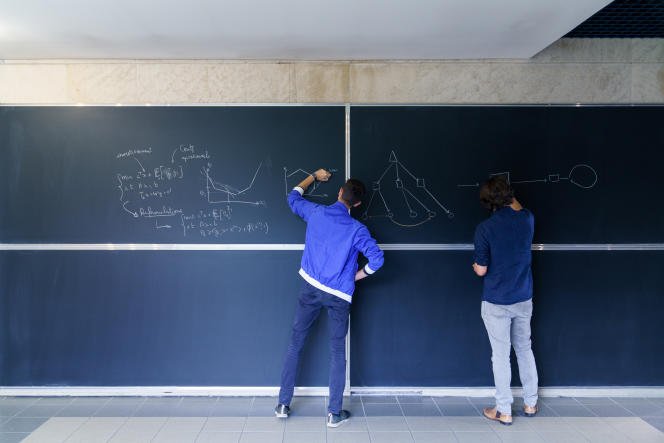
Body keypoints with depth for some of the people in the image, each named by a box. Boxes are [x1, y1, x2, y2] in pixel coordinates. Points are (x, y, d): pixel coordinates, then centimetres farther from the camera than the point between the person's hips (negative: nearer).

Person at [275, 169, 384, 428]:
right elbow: (377, 259, -18)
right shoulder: (357, 229, -9)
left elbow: (293, 197, 18)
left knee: (295, 345, 12)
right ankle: (334, 413, 13)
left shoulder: (316, 212, -2)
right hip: (339, 295, -2)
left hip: (311, 289, 2)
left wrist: (313, 177, 32)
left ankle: (283, 405, 19)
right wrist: (357, 276, 0)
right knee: (337, 352, 7)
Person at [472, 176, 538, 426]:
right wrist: (510, 197, 37)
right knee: (525, 349, 19)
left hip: (496, 302, -4)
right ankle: (530, 404, 31)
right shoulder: (527, 219, -4)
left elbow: (481, 270, -12)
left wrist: (475, 266, 10)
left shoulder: (485, 228, -17)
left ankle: (504, 411, 16)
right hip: (523, 299, 5)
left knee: (501, 355, 5)